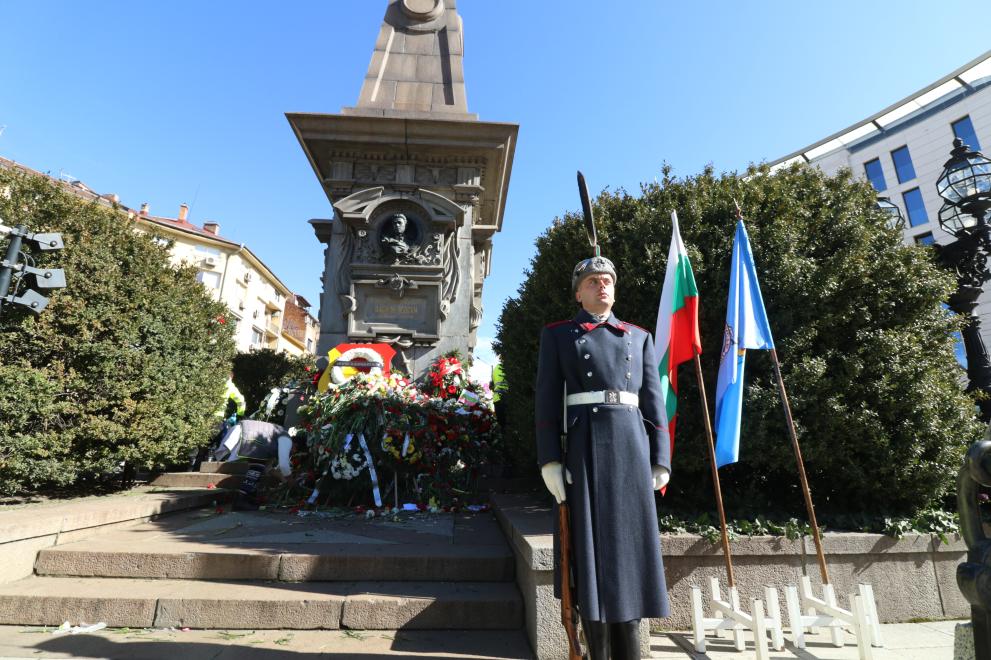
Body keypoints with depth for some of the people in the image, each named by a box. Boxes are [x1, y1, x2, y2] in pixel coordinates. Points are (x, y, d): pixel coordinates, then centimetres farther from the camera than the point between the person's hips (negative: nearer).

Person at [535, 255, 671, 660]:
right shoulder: (557, 335, 7)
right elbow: (547, 402, -1)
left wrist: (660, 460, 3)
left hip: (630, 447, 3)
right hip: (582, 449, -2)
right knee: (590, 549, 3)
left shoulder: (639, 337, 15)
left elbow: (653, 403, 10)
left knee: (630, 545, 7)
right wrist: (549, 459, -9)